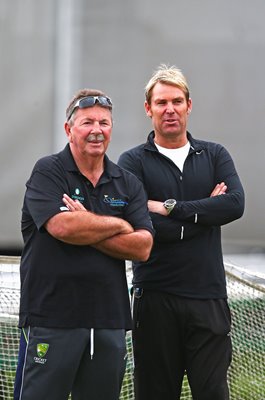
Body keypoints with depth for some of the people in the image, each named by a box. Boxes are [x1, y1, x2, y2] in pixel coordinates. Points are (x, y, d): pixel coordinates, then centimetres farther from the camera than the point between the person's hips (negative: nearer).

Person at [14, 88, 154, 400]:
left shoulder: (128, 184, 12)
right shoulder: (48, 172, -1)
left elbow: (142, 247, 0)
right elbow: (62, 226, -18)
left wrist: (86, 228, -10)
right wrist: (118, 225, -4)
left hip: (109, 321, 5)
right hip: (51, 318, -4)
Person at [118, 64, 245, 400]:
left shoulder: (215, 156, 11)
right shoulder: (133, 162, 3)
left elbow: (235, 204, -7)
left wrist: (170, 208, -12)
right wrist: (205, 212, -7)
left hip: (208, 296, 2)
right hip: (155, 295, -2)